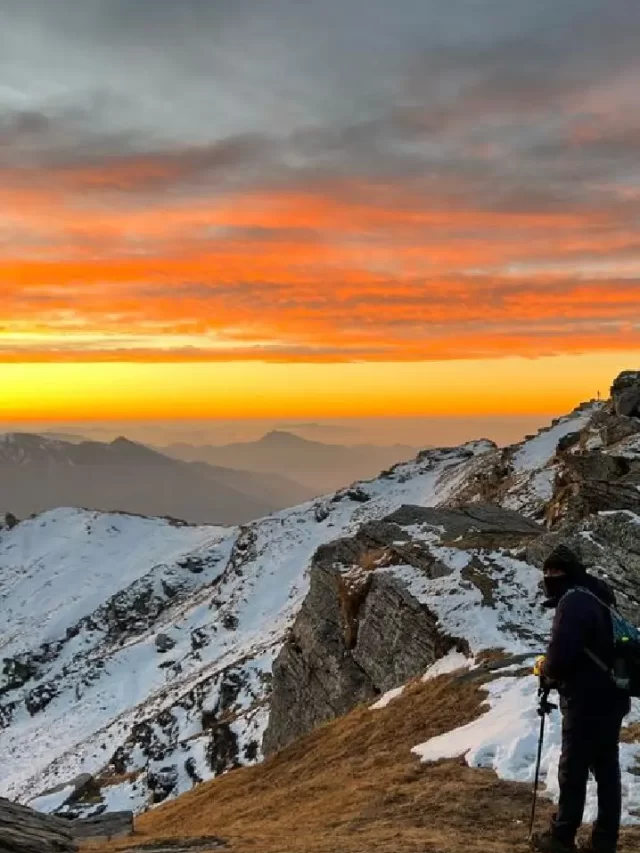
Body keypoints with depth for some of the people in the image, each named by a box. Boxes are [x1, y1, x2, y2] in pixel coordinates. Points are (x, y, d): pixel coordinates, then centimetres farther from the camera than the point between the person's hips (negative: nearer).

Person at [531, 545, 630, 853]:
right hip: (610, 698, 9)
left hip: (587, 703, -9)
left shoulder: (573, 601, -17)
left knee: (573, 770, 2)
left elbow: (560, 657, -23)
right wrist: (555, 674, 11)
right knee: (606, 769, 12)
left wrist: (544, 669, -3)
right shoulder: (596, 599, 14)